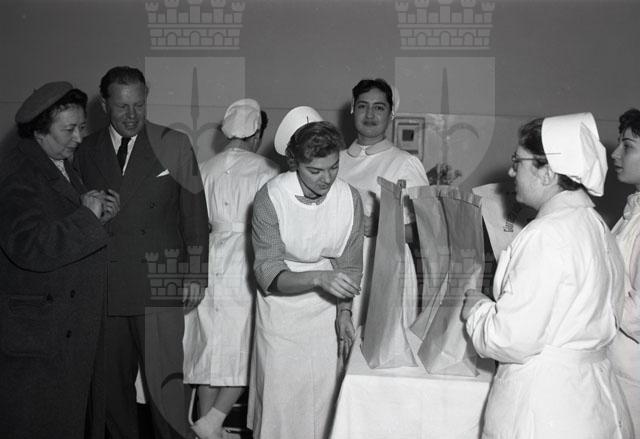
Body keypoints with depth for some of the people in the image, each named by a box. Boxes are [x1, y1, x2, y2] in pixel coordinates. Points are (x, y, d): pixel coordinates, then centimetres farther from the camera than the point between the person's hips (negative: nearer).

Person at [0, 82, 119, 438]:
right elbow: (30, 248, -28)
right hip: (36, 334, -9)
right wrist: (87, 216, -22)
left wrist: (101, 215, 4)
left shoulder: (64, 166, 15)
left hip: (76, 329, 9)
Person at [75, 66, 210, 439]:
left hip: (159, 286, -2)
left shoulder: (175, 145, 4)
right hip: (104, 289, 2)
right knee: (113, 384, 9)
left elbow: (194, 213, 3)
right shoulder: (86, 151, 9)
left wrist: (194, 275, 0)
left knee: (166, 383, -4)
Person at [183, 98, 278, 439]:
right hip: (245, 275, -4)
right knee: (245, 355, 7)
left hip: (208, 272, 5)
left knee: (208, 353, 12)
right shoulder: (265, 172, -7)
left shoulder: (204, 170, 5)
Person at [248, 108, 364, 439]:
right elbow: (269, 274, -20)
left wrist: (344, 312, -6)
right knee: (280, 396, 3)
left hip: (326, 310, 3)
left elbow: (349, 265, 3)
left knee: (325, 394, 7)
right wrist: (319, 277, -35)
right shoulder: (270, 198, -19)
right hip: (281, 309, -2)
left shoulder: (349, 198, -9)